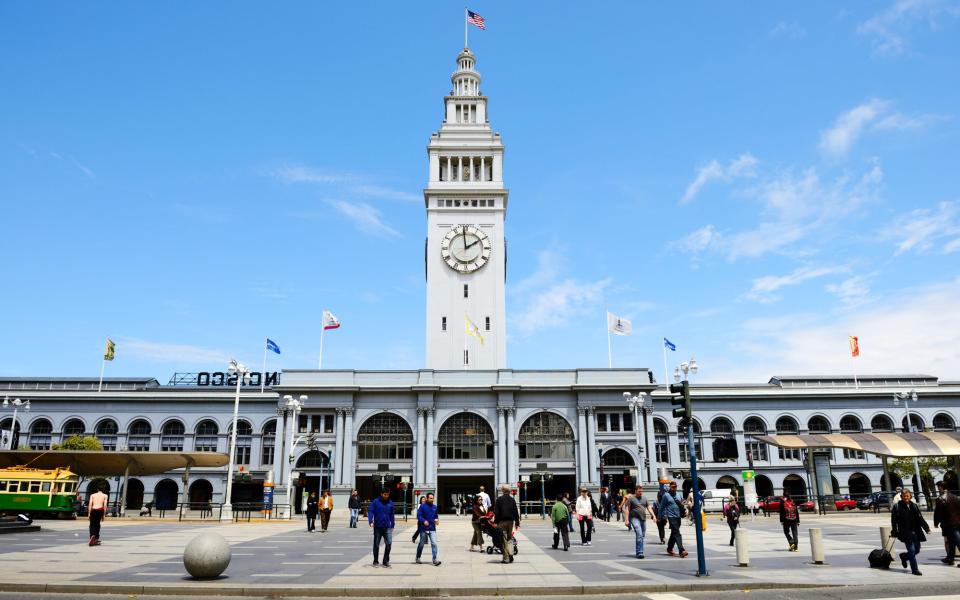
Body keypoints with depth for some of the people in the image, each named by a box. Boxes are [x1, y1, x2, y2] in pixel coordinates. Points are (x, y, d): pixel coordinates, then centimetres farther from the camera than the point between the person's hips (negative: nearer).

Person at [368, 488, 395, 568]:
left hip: (387, 527, 2)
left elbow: (392, 515, 13)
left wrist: (392, 525, 10)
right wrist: (371, 521, -23)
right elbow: (370, 511, -9)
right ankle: (376, 562, 24)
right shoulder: (375, 502, -4)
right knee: (376, 545, 8)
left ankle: (386, 561, 2)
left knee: (389, 543, -11)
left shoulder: (390, 503, 6)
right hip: (377, 527, -2)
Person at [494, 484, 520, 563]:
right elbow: (516, 512, 6)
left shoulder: (499, 500, -5)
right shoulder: (512, 500, 4)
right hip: (511, 521, 3)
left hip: (502, 521, -3)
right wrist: (517, 522, 12)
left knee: (504, 539, 1)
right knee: (510, 538, 15)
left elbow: (496, 512, -7)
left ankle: (506, 558, 1)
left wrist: (497, 522, -2)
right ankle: (510, 553, -3)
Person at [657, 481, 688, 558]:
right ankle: (681, 551, -20)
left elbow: (681, 505, 23)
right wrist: (663, 517, -2)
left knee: (674, 534, 15)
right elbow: (662, 507, 0)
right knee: (677, 534, -14)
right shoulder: (666, 495, -3)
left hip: (678, 517, 6)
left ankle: (669, 548, 30)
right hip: (671, 517, -6)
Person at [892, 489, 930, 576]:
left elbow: (920, 518, 11)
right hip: (905, 533, -5)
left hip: (915, 532, 5)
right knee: (912, 551, -6)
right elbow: (894, 520, -3)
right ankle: (915, 569, 4)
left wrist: (926, 528, 0)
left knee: (917, 550, 10)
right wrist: (895, 532, -7)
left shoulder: (914, 506, 9)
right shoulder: (897, 507, -4)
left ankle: (904, 556, 38)